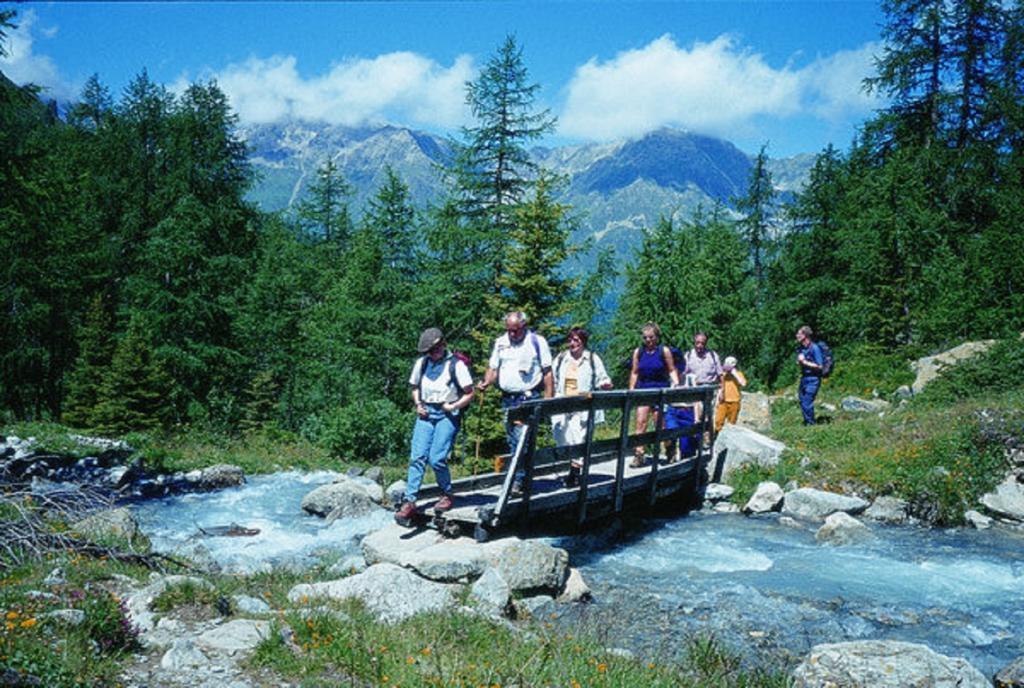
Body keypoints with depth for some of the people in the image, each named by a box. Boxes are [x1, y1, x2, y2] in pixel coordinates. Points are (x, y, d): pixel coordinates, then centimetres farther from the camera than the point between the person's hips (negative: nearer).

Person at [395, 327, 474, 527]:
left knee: (437, 458, -14)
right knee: (417, 457, -8)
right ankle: (409, 501, -8)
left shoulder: (456, 365, -4)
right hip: (425, 413, 4)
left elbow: (469, 394, 0)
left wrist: (454, 406, -12)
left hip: (447, 415, -4)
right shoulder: (421, 363, 10)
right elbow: (415, 387, 23)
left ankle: (447, 495, 10)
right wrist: (418, 404, 5)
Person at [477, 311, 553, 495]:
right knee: (512, 442, 10)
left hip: (529, 398, -6)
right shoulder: (500, 343, 12)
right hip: (507, 398, 6)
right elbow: (493, 368, 14)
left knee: (523, 440, -15)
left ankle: (518, 481, -14)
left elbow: (547, 372, -2)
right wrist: (486, 382, -7)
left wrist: (548, 399, -8)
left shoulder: (537, 342, -2)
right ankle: (522, 477, 21)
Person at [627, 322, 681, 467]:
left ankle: (669, 450, 23)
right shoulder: (638, 352, 7)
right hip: (643, 390, 2)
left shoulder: (664, 351, 0)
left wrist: (676, 383, -12)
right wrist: (631, 390, 7)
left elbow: (672, 370, 3)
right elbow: (634, 373, 12)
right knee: (641, 421, -8)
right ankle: (638, 454, -8)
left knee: (659, 423, 1)